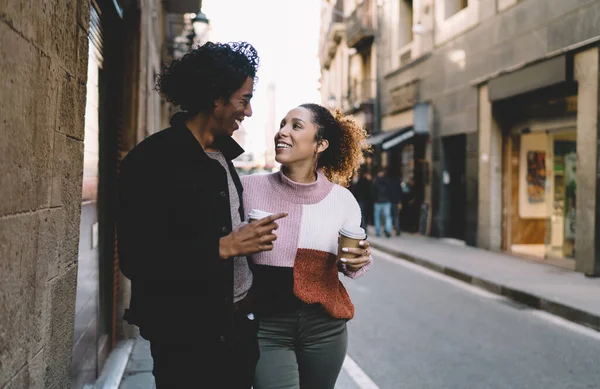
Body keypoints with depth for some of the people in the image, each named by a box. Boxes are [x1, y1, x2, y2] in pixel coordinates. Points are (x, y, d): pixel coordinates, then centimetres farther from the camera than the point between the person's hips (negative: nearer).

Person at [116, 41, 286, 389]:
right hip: (187, 337, -7)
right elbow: (136, 260, -23)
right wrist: (225, 247, -22)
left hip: (238, 327, 8)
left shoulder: (222, 155, 9)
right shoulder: (152, 160, -17)